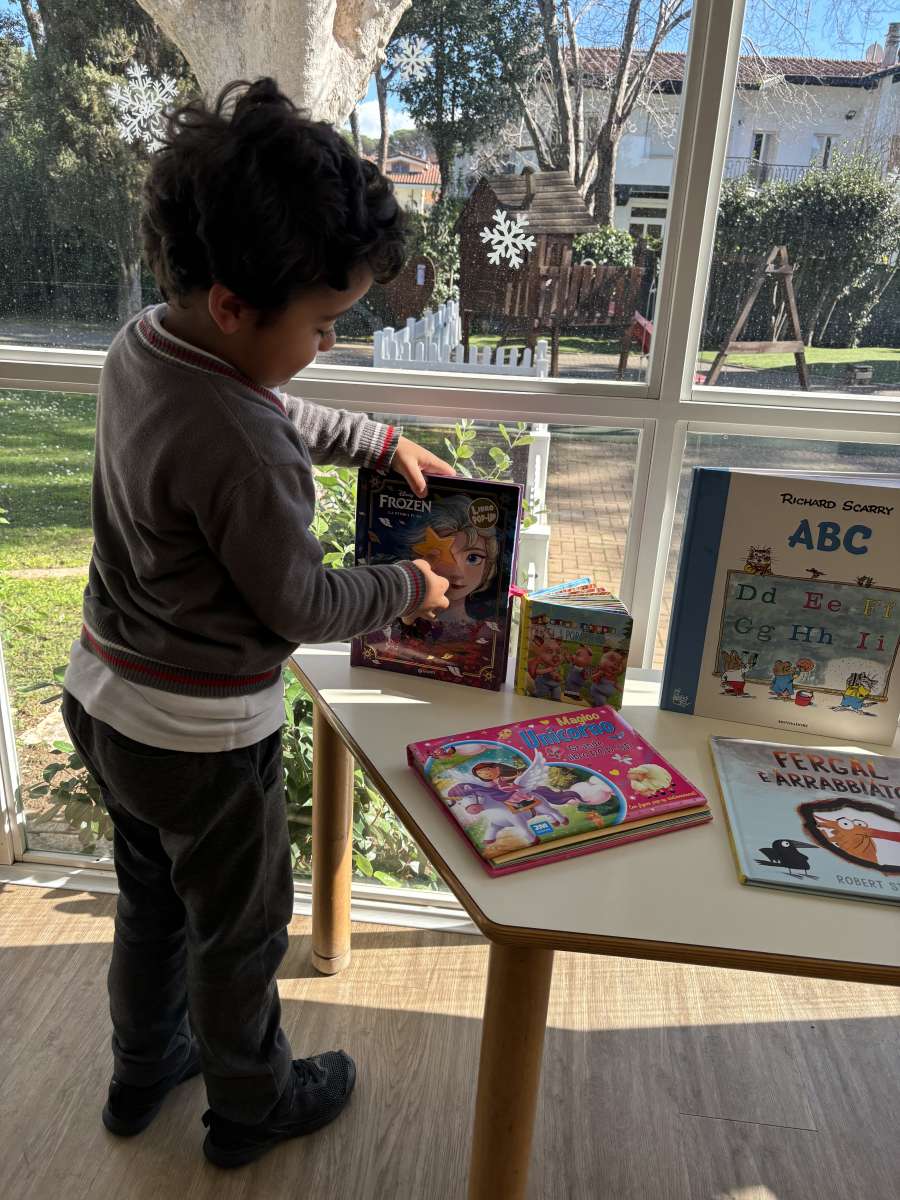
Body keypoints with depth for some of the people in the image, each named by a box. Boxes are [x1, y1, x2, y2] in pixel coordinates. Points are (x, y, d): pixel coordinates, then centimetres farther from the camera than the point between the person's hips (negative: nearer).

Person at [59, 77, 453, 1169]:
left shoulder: (139, 344, -4)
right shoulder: (240, 451, -33)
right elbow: (301, 606, -20)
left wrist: (379, 441, 12)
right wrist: (408, 587, -5)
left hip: (104, 702, 8)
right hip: (201, 739, -8)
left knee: (151, 897, 29)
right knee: (238, 927, 18)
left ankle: (143, 1070, 53)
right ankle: (251, 1103, 46)